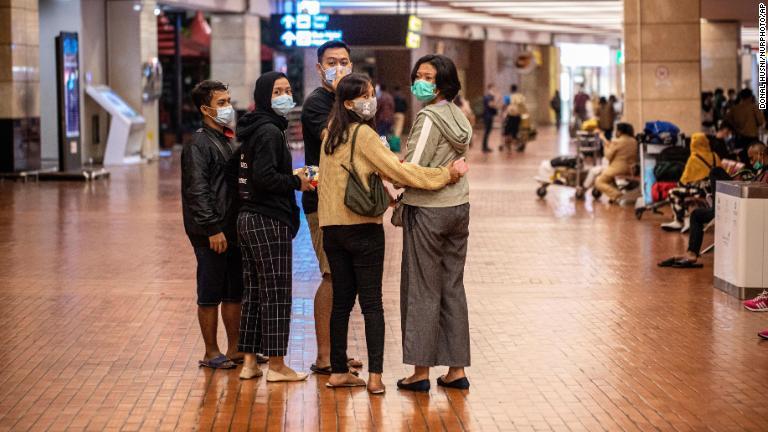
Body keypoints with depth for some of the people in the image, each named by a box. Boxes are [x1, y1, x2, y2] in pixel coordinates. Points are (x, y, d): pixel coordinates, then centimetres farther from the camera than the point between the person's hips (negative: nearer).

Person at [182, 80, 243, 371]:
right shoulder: (198, 145, -11)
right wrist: (213, 229, -20)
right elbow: (197, 191, -17)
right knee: (211, 295, 0)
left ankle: (234, 349, 21)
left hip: (233, 231, 8)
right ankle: (211, 353, 8)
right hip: (211, 234, -8)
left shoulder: (227, 141, 15)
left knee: (235, 292, 12)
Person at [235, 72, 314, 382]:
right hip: (269, 222, -9)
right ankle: (277, 365, 2)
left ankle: (249, 362, 16)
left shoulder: (254, 130, 16)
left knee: (254, 292, 12)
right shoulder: (269, 131, -14)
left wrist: (293, 178, 9)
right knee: (276, 294, -3)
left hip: (249, 219, 9)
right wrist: (297, 182, -11)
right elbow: (264, 177, -23)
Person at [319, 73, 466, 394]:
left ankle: (338, 372, 14)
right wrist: (446, 174, -11)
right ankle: (375, 376, -5)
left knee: (341, 301, 12)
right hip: (363, 228, -6)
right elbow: (397, 170, -15)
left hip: (332, 229, 7)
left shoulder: (332, 132, 10)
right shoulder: (363, 134, -12)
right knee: (372, 304, -1)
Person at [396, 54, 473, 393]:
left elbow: (411, 169, -19)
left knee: (422, 290, 0)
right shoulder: (458, 117, 10)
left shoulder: (429, 118, -16)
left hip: (428, 211, -8)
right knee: (452, 287, 12)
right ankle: (457, 369, 15)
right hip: (458, 206, 8)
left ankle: (421, 371, 5)